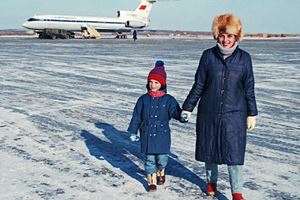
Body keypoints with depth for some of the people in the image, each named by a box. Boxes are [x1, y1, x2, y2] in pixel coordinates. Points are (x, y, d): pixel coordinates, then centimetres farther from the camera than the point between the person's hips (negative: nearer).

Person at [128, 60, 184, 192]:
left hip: (162, 134, -1)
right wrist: (133, 132, 5)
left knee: (162, 158, 4)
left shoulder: (168, 100, -4)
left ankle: (160, 172, 37)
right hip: (147, 134, 1)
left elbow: (175, 111, -15)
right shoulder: (143, 99, 1)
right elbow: (136, 116, 5)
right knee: (149, 159, 6)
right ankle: (151, 181, 21)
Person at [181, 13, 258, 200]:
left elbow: (249, 89, 3)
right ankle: (211, 182, 34)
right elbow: (198, 85, 3)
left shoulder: (244, 58, -2)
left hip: (234, 114, -1)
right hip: (209, 113, 1)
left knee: (235, 152, -2)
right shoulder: (208, 55, -2)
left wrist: (252, 114, 4)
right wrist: (188, 108, 5)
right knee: (209, 149, 13)